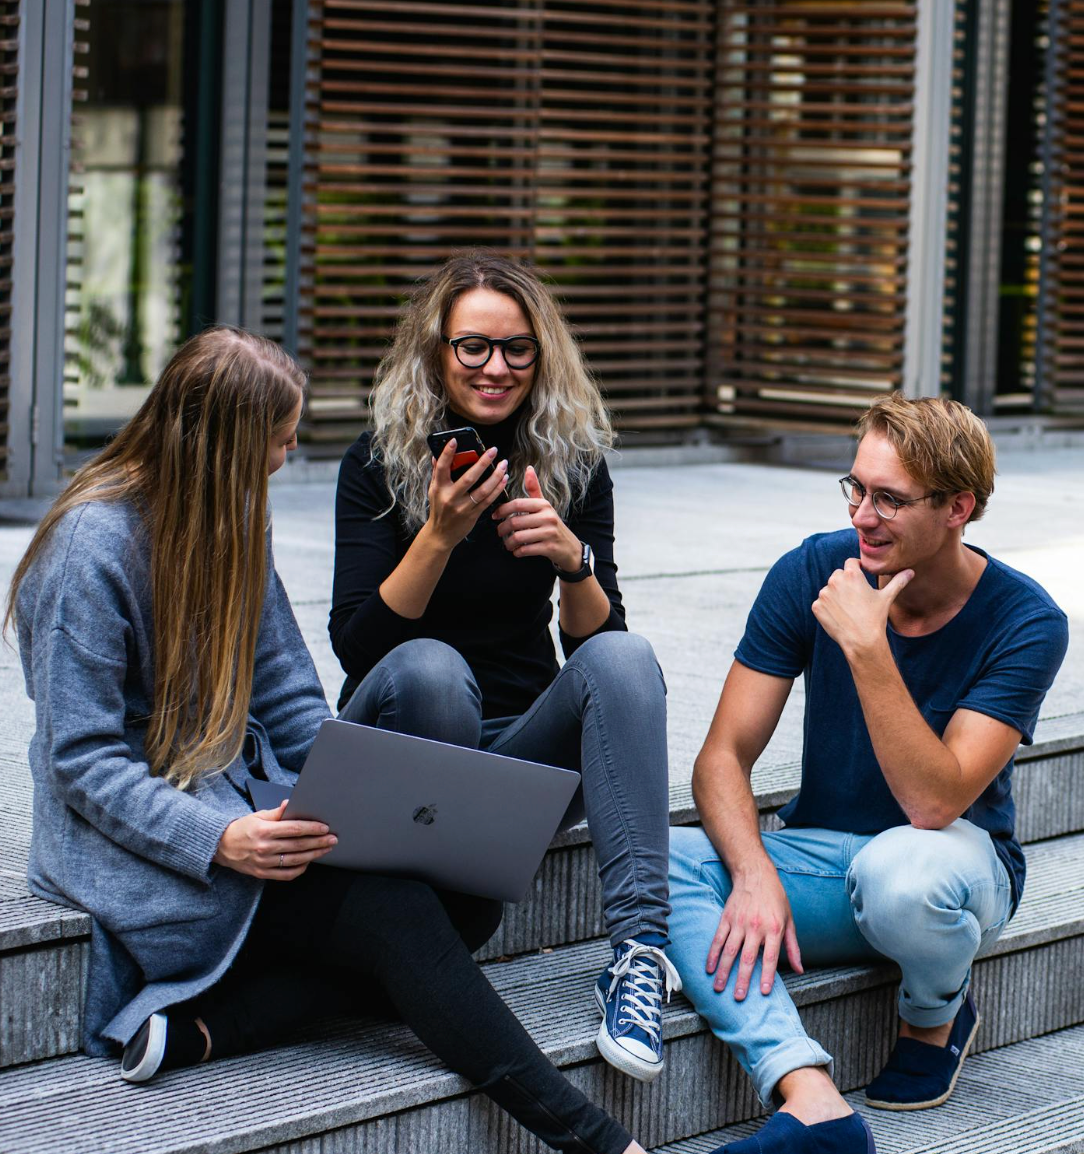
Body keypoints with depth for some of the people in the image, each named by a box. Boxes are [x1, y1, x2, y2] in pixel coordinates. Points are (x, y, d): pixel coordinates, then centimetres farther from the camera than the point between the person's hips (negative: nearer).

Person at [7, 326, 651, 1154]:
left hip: (247, 806, 8)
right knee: (394, 911, -26)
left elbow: (291, 703, 13)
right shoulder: (92, 547, -13)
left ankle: (203, 1026, -25)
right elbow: (82, 761, -16)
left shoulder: (236, 522, 11)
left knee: (468, 897, -17)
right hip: (137, 844, -8)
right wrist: (219, 839, -29)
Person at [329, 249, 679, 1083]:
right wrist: (438, 536, -28)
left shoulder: (572, 464, 1)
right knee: (428, 667, -35)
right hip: (399, 742, -2)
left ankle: (641, 944, -39)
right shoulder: (379, 464, -6)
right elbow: (356, 645, -15)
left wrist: (572, 559, -24)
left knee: (624, 657, -27)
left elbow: (595, 639, -4)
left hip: (524, 748, 3)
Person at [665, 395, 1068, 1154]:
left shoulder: (1025, 623, -16)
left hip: (955, 862, -3)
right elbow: (723, 758, -9)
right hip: (821, 857, 3)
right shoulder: (812, 573, -8)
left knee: (898, 870, -40)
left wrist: (866, 648, -33)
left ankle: (936, 1017, -3)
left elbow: (933, 804, -27)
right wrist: (755, 876, -27)